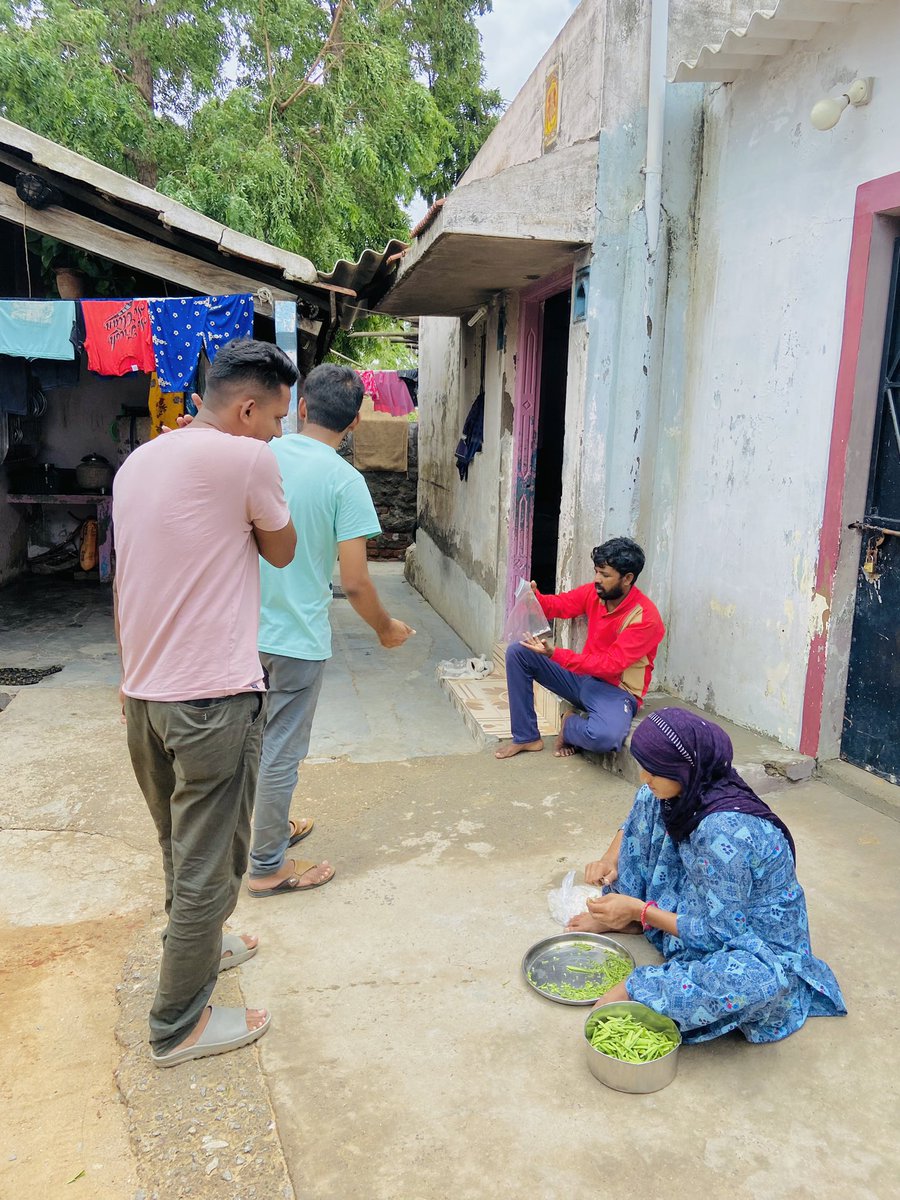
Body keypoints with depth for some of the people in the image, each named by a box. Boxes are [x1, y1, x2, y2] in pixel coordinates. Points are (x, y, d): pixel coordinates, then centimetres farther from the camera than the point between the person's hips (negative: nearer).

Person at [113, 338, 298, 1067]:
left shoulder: (138, 461, 11)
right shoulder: (245, 459, -14)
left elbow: (123, 582, 16)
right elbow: (282, 551, 1)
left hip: (144, 695, 8)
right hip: (214, 698, -8)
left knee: (182, 844, 25)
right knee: (209, 863, 6)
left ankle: (198, 947, 46)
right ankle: (180, 1026, 21)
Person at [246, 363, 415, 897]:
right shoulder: (345, 480, -15)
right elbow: (354, 582, -17)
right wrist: (387, 629, -1)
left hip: (247, 626, 6)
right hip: (298, 635, -6)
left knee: (260, 738, 23)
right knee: (282, 752, 8)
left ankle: (272, 829, 43)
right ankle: (268, 866, 24)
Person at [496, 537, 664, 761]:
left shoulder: (646, 618, -24)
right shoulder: (595, 592, -4)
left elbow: (610, 665, -29)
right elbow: (559, 604, 6)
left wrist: (554, 654, -36)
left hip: (616, 691, -6)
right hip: (584, 675, 7)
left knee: (604, 737, -39)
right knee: (518, 652, -5)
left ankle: (570, 725, 1)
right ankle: (526, 736, 2)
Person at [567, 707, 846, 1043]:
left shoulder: (723, 831, -36)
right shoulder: (690, 788, -14)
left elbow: (720, 933, -28)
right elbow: (643, 807, 7)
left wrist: (640, 910, -25)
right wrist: (610, 860, -8)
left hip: (756, 939, -7)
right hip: (708, 905, 8)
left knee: (758, 980, -42)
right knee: (650, 803, -2)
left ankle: (635, 989, -17)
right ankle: (624, 921, 9)